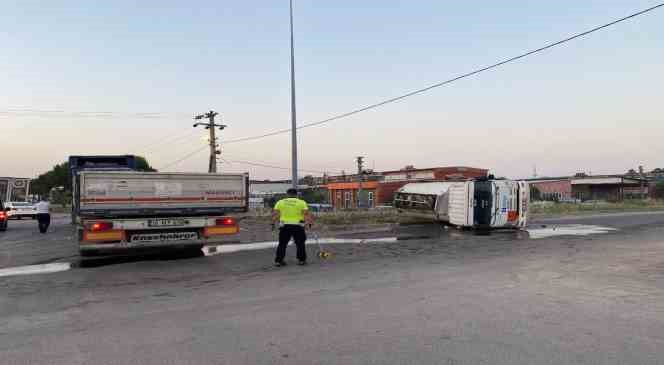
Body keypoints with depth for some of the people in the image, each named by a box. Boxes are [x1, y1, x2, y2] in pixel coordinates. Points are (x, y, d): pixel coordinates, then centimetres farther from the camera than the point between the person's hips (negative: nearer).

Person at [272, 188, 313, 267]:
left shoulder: (280, 202, 9)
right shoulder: (301, 202, 4)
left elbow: (274, 214, 4)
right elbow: (306, 214, -6)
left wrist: (273, 223, 9)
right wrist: (310, 222, -1)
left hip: (284, 225, 2)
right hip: (297, 226, -2)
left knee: (282, 244, 10)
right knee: (300, 243, 11)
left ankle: (278, 260, 9)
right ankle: (301, 260, 14)